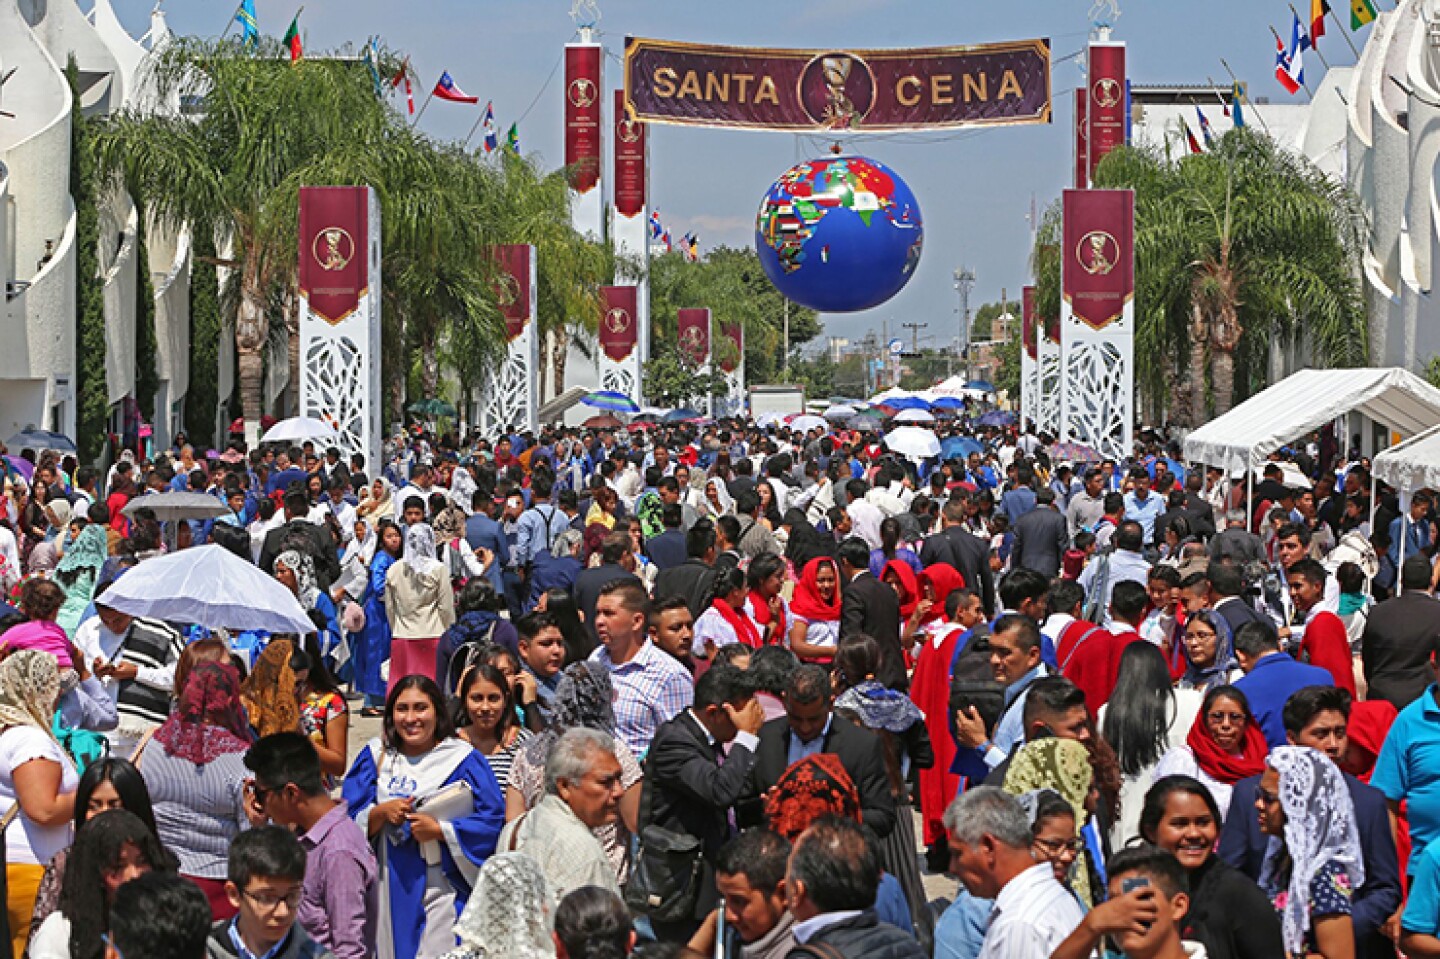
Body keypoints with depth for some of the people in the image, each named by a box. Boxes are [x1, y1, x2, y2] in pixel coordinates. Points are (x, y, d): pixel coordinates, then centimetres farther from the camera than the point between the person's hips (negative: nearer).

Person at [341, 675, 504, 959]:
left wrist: (439, 829, -16)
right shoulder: (375, 757, 9)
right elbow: (348, 820, 5)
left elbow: (492, 821, -6)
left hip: (441, 887, -3)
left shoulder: (463, 759, 0)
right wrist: (380, 813, -14)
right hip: (389, 890, 3)